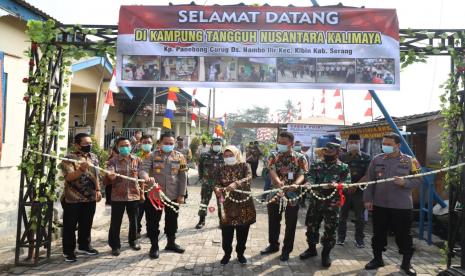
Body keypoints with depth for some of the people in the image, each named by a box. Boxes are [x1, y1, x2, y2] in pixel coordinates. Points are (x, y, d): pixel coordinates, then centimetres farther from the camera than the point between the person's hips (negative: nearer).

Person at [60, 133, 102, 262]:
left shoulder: (94, 157, 8)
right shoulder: (69, 158, -12)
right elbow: (69, 177, -22)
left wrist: (98, 190, 10)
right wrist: (81, 169, -36)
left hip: (90, 198, 6)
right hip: (72, 199, -6)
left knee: (86, 224, 16)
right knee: (70, 226, 4)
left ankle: (84, 246, 32)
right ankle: (68, 251, 16)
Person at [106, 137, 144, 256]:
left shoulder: (137, 160, 4)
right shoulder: (113, 161, -5)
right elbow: (110, 175, -18)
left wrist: (141, 192, 8)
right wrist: (111, 176, -42)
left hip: (134, 195, 2)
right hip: (118, 196, -2)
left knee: (134, 220, 15)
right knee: (115, 222, 5)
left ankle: (133, 240, 34)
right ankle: (115, 245, 19)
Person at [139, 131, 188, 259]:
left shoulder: (179, 156, 2)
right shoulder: (152, 155, -4)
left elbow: (182, 177, 2)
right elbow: (143, 169, -14)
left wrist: (181, 194, -2)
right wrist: (147, 178, -38)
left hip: (173, 195, 2)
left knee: (172, 221, 15)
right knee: (153, 221, 6)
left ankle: (171, 243, 34)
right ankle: (154, 246, 22)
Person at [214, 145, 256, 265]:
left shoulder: (244, 166, -2)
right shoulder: (222, 169, 6)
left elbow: (249, 178, -20)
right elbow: (218, 183, 1)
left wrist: (236, 184, -36)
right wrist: (217, 188, -23)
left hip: (243, 202, -1)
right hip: (227, 203, 2)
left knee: (242, 231, 8)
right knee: (226, 231, 4)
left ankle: (240, 253, 27)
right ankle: (227, 253, 24)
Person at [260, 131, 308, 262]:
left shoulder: (300, 158, -5)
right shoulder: (275, 157, 3)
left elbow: (302, 175, -14)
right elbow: (272, 171, -11)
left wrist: (295, 184, -36)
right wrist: (278, 181, -34)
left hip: (292, 196, -3)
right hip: (275, 194, 3)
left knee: (290, 224, 8)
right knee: (273, 222, 15)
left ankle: (287, 250, 24)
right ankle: (273, 245, 34)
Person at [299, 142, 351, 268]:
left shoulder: (343, 167, 2)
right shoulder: (316, 164, 7)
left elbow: (347, 182, -6)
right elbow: (310, 175, -7)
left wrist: (337, 184, -27)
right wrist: (309, 183, -29)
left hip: (332, 204, -2)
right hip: (315, 201, 2)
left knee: (330, 229, 5)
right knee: (312, 226, 12)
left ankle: (326, 254, 22)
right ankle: (312, 249, 32)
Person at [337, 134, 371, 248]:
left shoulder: (366, 157, 1)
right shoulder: (342, 157, 5)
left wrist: (356, 185, -12)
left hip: (359, 191, -1)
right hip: (344, 190, 1)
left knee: (359, 216, 6)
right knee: (342, 215, 7)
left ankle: (359, 238, 18)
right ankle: (341, 236, 20)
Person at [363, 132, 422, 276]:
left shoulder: (409, 161, -3)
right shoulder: (377, 159, 3)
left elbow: (418, 179, -1)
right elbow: (370, 181, 4)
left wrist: (405, 182, -20)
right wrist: (367, 199, 0)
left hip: (402, 206, -2)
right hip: (379, 204, 2)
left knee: (403, 235, 8)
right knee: (378, 234, 13)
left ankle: (406, 263, 26)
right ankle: (377, 259, 29)